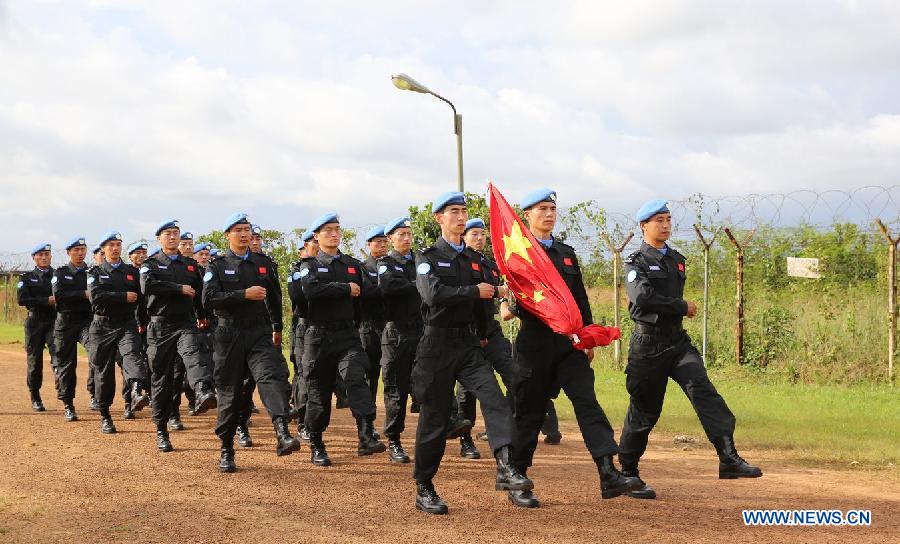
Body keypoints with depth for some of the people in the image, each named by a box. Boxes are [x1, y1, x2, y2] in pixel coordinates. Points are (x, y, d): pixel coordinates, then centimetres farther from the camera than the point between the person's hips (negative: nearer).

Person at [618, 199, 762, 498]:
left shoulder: (677, 260, 15)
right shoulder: (636, 263, -6)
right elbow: (642, 298, -23)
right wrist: (683, 307, -15)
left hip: (678, 341, 5)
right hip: (648, 345, -5)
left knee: (703, 390, -17)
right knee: (644, 410, 2)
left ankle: (728, 458, -28)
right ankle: (628, 473, 17)